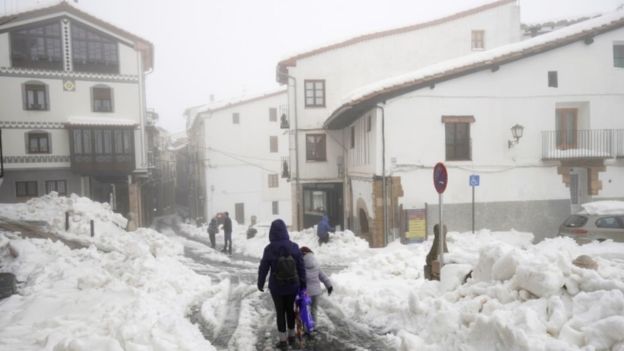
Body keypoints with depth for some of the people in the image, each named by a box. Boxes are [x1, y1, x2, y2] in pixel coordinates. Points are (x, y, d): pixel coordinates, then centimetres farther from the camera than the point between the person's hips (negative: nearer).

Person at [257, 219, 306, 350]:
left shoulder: (269, 248, -14)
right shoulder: (294, 246, -8)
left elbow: (263, 268, -6)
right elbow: (301, 267, -2)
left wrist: (260, 283, 9)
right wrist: (303, 284, 9)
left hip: (276, 287, -2)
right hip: (292, 285, 2)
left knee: (280, 312, 10)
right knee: (290, 309, 19)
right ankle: (291, 337, 31)